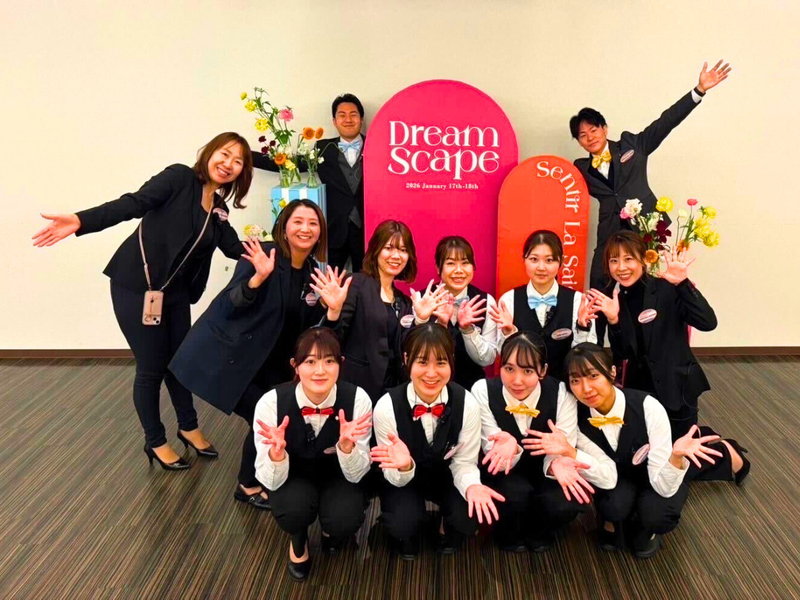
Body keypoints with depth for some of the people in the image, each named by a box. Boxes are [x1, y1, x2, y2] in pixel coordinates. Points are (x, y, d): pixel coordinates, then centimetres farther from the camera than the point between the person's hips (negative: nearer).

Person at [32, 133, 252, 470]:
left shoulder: (219, 210, 9)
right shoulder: (179, 177, -10)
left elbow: (237, 249, 6)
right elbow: (133, 204, -21)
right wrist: (80, 221, -34)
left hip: (175, 293, 6)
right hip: (136, 287, -6)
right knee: (151, 367, 4)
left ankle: (188, 428, 37)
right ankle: (155, 442, 23)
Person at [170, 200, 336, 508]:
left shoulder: (311, 272, 0)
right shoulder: (263, 255, -20)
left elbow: (301, 324, 5)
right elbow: (228, 307, -24)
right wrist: (259, 276, -38)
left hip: (262, 360, 7)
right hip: (223, 355, -7)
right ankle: (249, 487, 17)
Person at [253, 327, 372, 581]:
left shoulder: (357, 399, -27)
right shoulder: (271, 403, -27)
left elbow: (356, 474, -19)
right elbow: (271, 482, -21)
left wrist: (346, 444, -40)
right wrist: (276, 450, -42)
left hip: (337, 474, 1)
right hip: (294, 476, 0)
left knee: (345, 519, -28)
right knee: (293, 509, -32)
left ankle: (330, 531, 12)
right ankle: (298, 539, 8)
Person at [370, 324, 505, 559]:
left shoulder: (467, 404, -24)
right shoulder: (387, 407, -27)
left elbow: (464, 462, -14)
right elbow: (396, 478, -18)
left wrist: (472, 486, -38)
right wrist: (404, 466, -44)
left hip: (447, 475, 1)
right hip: (404, 480, -1)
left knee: (468, 518, -25)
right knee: (402, 523, -28)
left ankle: (448, 534, 14)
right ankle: (408, 536, 12)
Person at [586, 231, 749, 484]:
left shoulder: (667, 289, -17)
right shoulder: (614, 300, -3)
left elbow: (707, 322, -29)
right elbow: (621, 356, -5)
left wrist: (683, 283, -37)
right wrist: (613, 321, -21)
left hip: (676, 388, -5)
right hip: (640, 389, 6)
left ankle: (729, 455, 31)